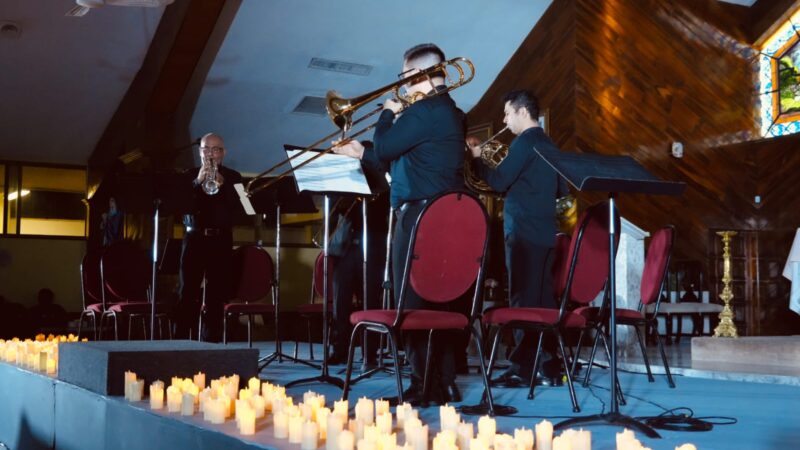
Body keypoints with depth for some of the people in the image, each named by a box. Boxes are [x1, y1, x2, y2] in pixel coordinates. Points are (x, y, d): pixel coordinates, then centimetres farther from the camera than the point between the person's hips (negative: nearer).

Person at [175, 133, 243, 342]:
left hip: (221, 240, 0)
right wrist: (198, 181, -14)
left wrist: (222, 185, -16)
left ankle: (211, 341, 5)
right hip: (194, 238, 0)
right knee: (186, 293, -4)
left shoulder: (233, 177, 9)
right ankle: (180, 339, 0)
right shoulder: (190, 175, 11)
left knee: (216, 295, 0)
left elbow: (239, 207, -4)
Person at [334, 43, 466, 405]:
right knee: (436, 302, 13)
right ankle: (444, 381, 18)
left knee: (413, 302, -5)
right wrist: (361, 154, 28)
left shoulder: (425, 111, -13)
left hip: (420, 214, -10)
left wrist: (388, 113, 4)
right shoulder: (448, 112, 19)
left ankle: (424, 384, -1)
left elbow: (384, 148, -13)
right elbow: (398, 160, 24)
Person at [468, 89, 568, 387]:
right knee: (543, 299, 10)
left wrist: (476, 158, -3)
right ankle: (549, 367, 13)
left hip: (523, 231, -9)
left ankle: (523, 368, -4)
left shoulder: (524, 142, -10)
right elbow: (562, 189, 22)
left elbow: (499, 182, -15)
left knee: (523, 299, -6)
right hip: (545, 231, 9)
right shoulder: (548, 146, 17)